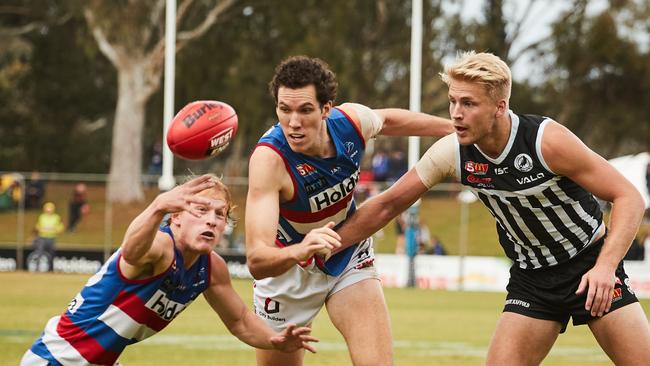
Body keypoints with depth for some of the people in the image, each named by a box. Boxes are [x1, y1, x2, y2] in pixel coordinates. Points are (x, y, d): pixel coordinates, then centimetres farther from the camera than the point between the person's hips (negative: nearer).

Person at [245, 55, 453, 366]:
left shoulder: (351, 121, -22)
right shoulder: (269, 158, -37)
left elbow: (387, 120, 7)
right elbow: (256, 261, -45)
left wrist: (454, 128, 16)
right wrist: (299, 251, -66)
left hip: (350, 259, 3)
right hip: (286, 267, -3)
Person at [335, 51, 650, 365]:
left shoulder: (547, 139, -24)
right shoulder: (451, 153, -13)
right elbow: (387, 205, 0)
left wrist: (606, 266, -33)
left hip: (592, 267, -3)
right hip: (532, 277, 3)